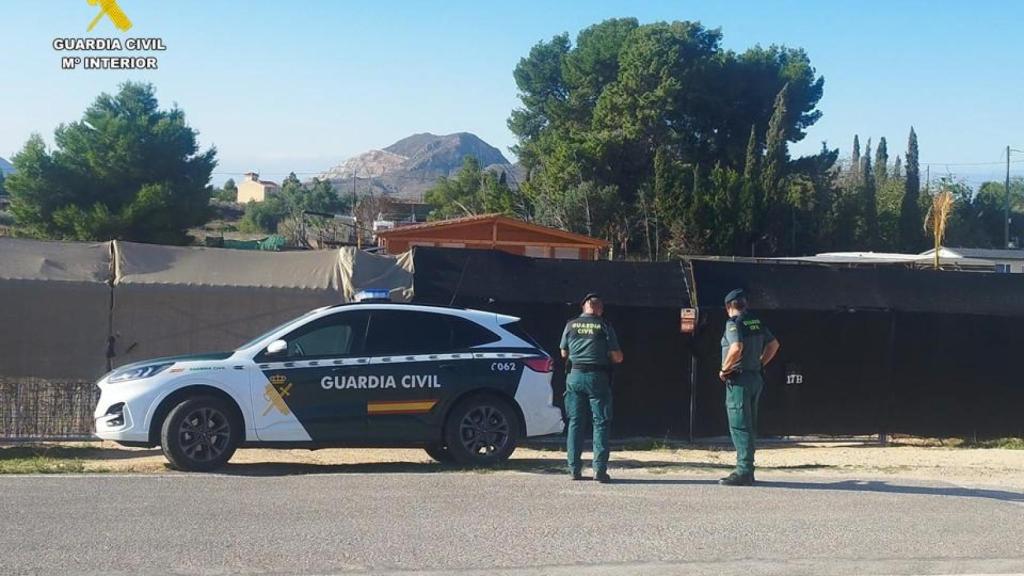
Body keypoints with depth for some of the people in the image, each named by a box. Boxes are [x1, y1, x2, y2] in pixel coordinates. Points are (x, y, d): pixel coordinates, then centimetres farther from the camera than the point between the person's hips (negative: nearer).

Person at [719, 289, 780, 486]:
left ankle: (743, 472, -11)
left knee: (739, 427, -8)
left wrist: (724, 369, -16)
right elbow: (774, 344, 21)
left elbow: (737, 348, -28)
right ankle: (747, 471, 19)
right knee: (749, 426, 14)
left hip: (738, 380, -8)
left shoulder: (734, 323, -13)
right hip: (755, 378, 8)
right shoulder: (756, 322, 12)